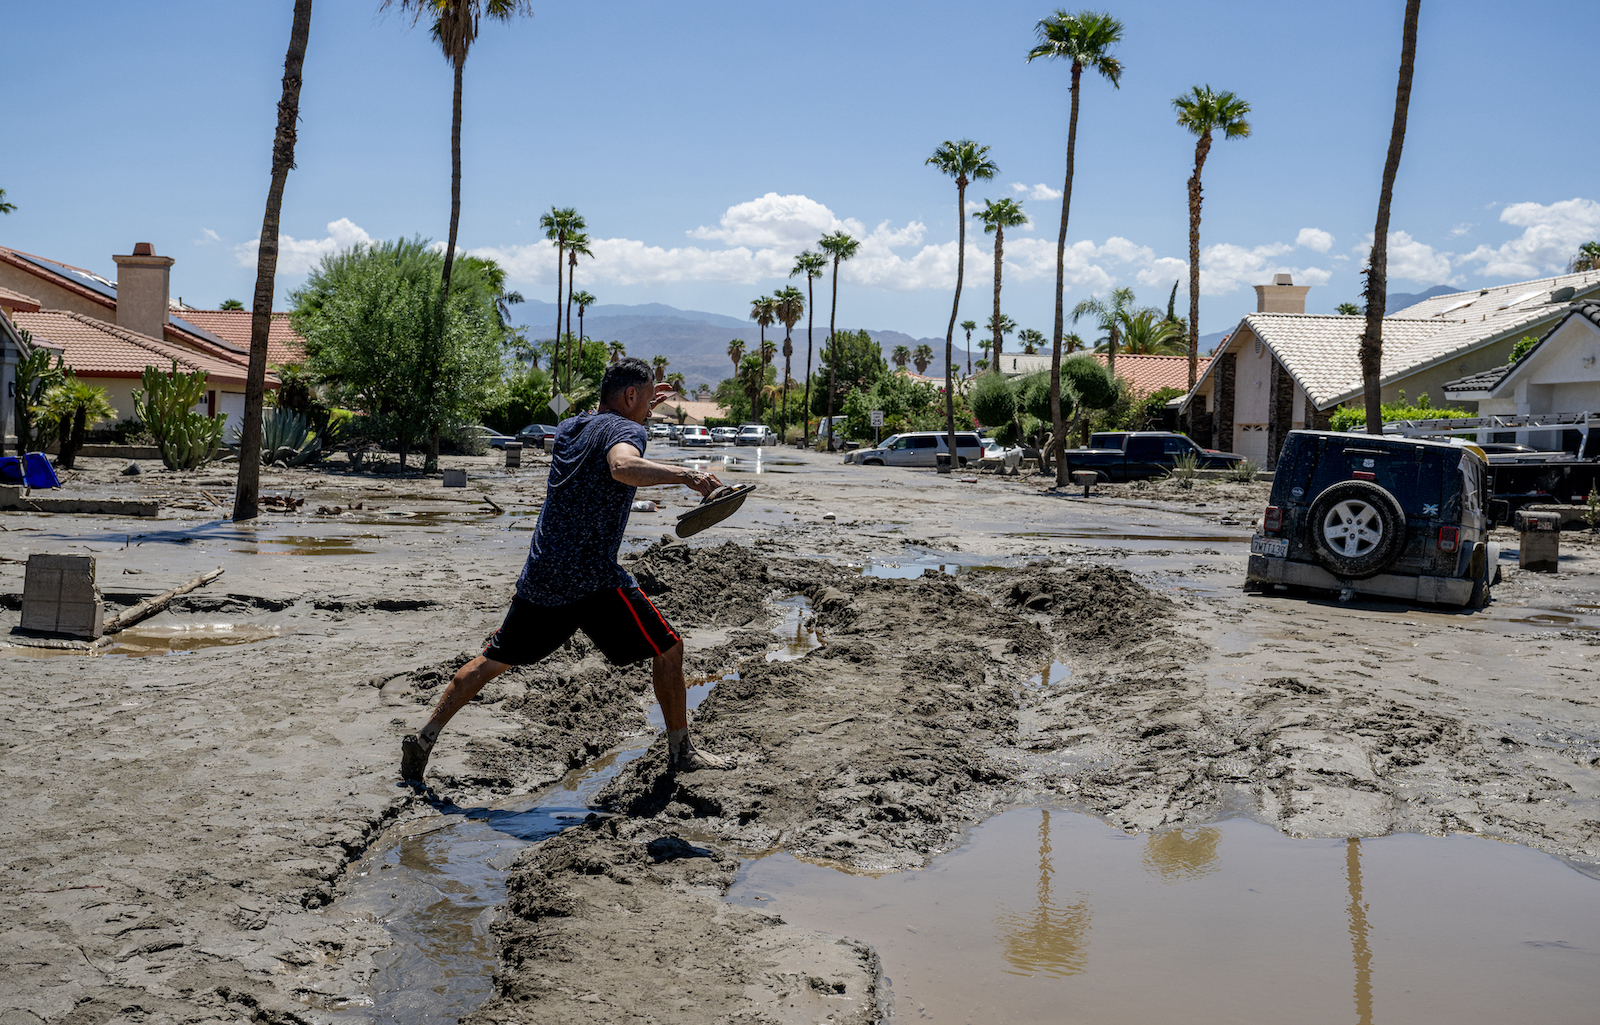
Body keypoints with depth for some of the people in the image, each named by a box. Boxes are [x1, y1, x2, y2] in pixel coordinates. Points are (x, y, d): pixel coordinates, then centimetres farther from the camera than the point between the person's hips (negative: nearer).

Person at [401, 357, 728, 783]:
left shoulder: (569, 428, 18)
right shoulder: (625, 429, -6)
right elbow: (623, 466, -31)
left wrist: (641, 411, 43)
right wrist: (682, 474, -40)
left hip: (539, 578, 7)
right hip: (594, 580, -7)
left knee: (494, 661, 19)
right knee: (667, 649, 7)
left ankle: (426, 736, 17)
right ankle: (680, 750, 12)